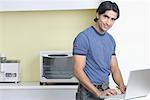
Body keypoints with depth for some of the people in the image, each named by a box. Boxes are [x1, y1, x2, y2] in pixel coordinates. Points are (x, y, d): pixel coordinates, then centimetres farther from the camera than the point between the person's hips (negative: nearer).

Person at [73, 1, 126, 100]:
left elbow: (114, 68, 11)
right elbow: (78, 71, -18)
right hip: (89, 92, -6)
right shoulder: (83, 37, -13)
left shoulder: (111, 40, 8)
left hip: (106, 90, 6)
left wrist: (122, 86, -6)